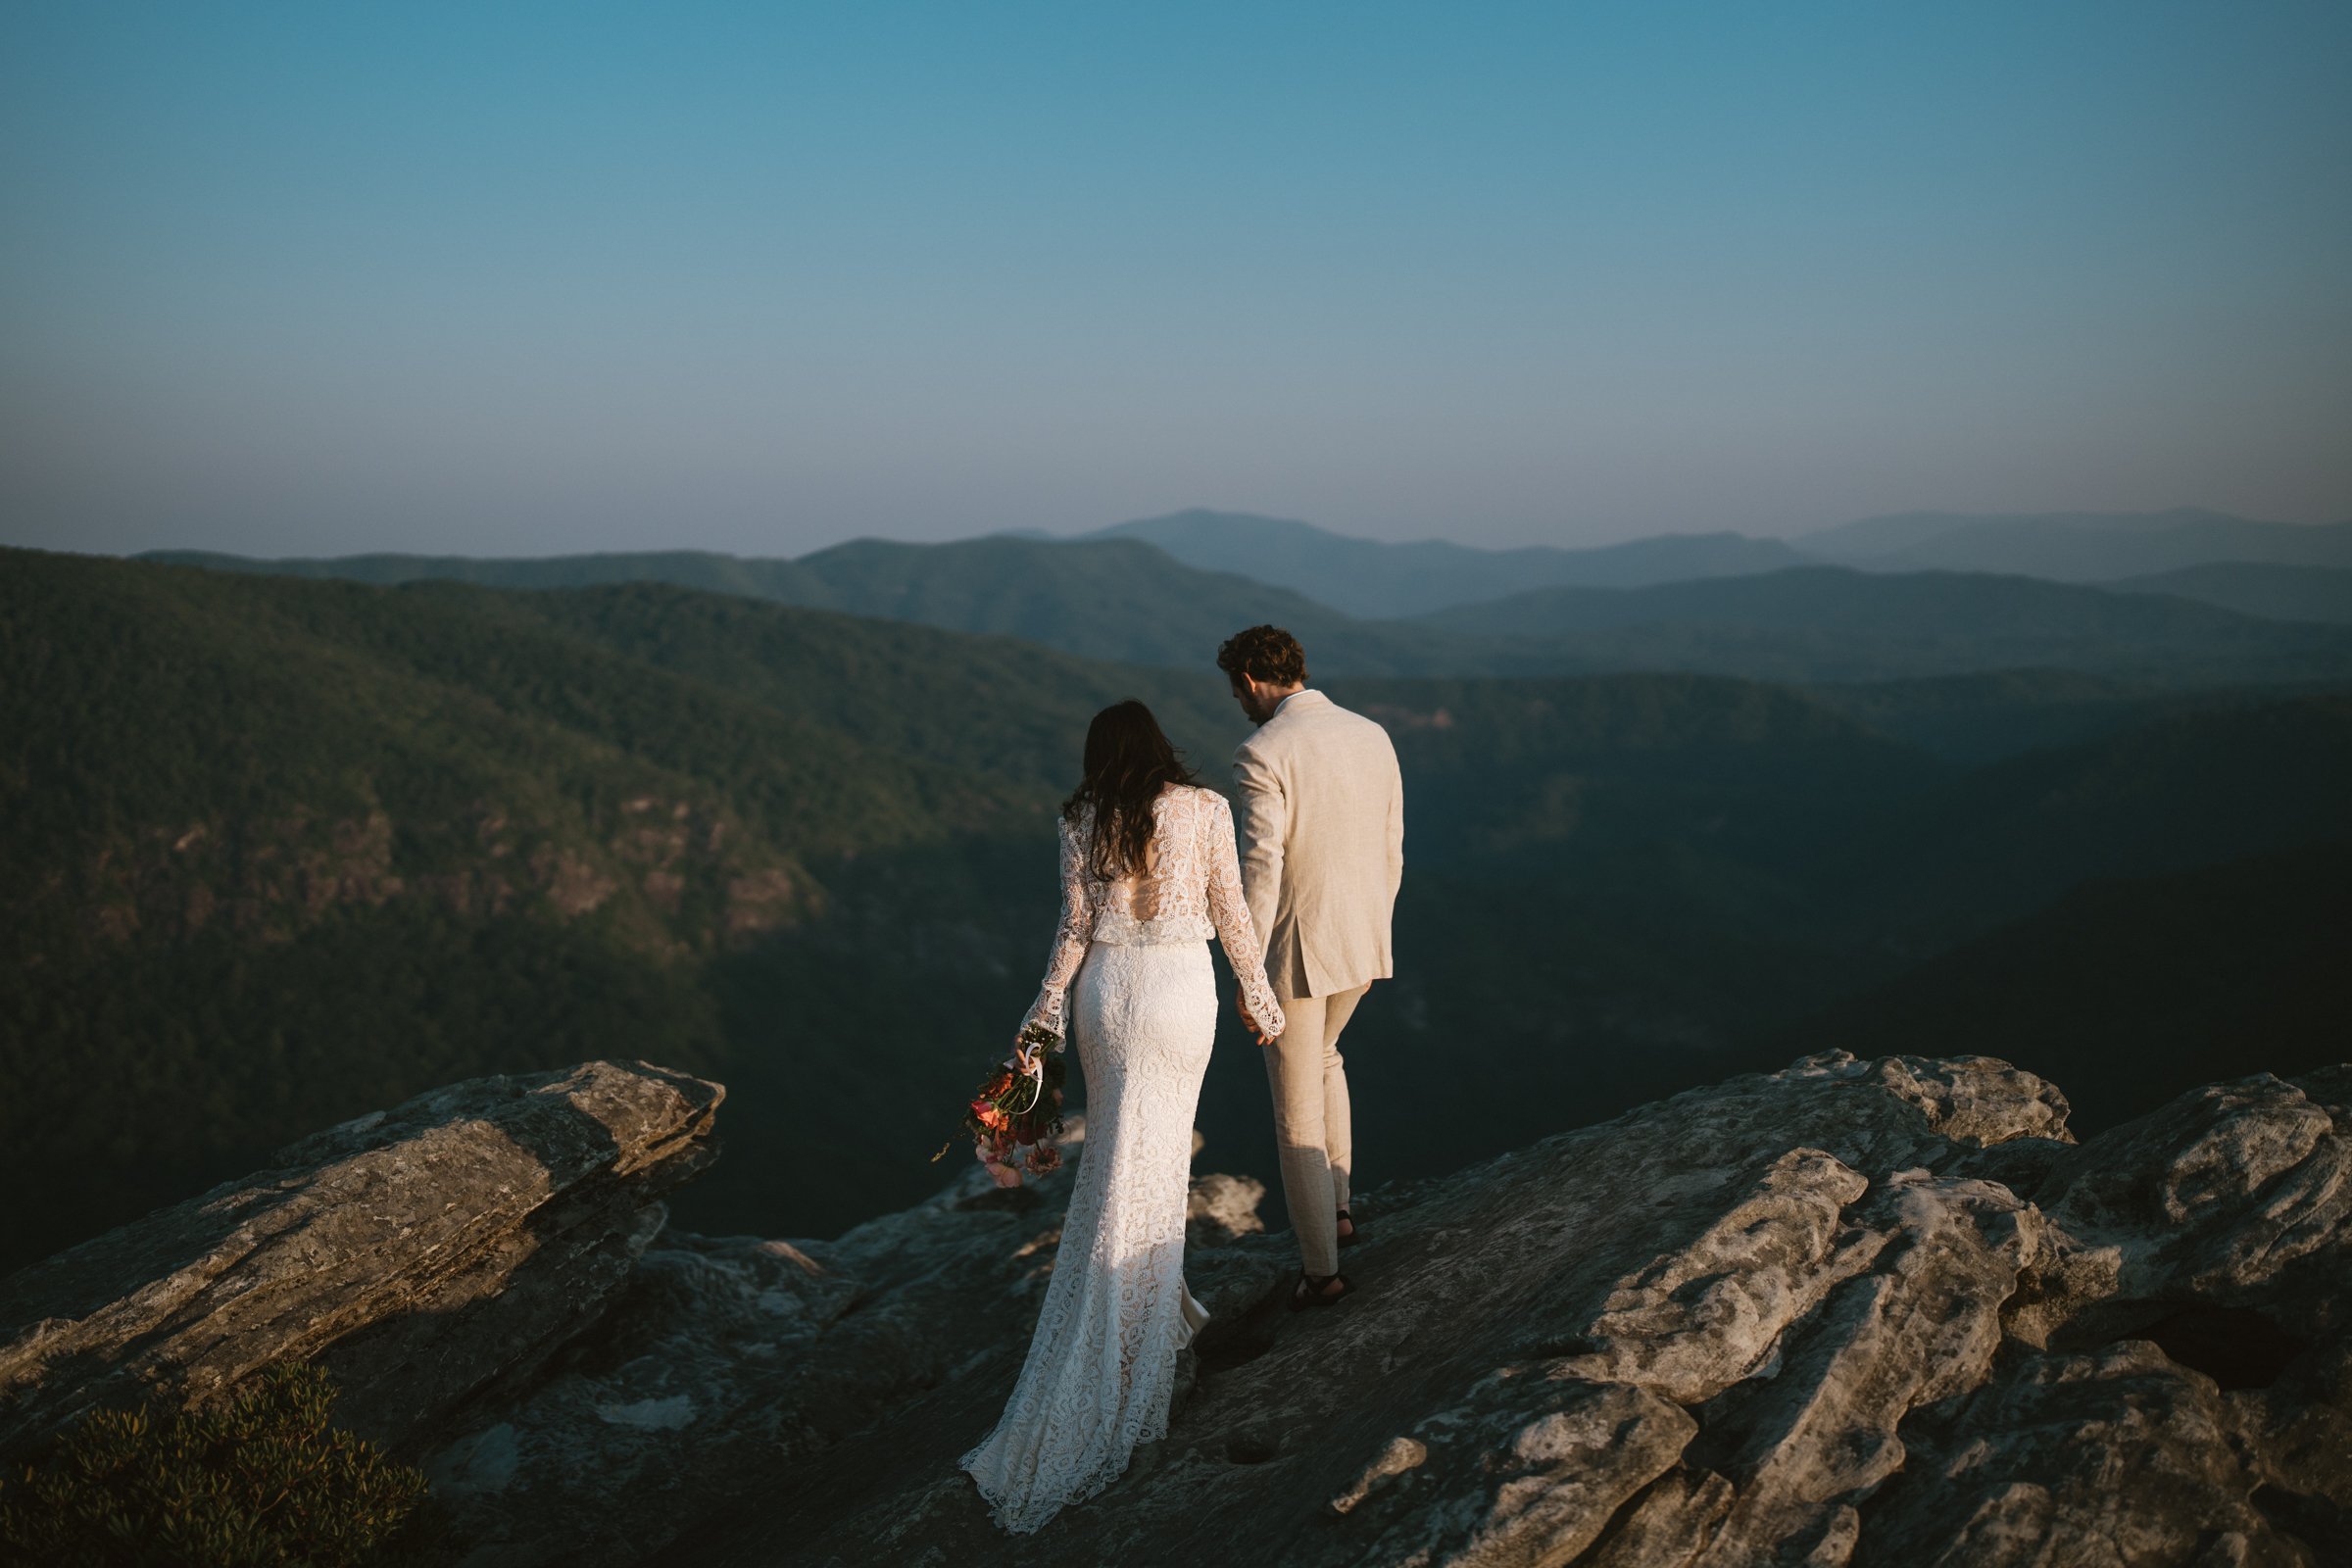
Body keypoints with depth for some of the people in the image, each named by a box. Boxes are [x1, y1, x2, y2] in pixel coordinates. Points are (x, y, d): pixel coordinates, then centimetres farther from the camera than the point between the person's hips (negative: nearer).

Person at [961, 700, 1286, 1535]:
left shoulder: (1082, 820, -1)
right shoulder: (1206, 809, -5)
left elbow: (1074, 926, 0)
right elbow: (1231, 912, -2)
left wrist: (1046, 1011, 9)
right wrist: (1260, 996, 10)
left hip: (1104, 989, 2)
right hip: (1178, 987, -2)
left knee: (1114, 1159, 18)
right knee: (1152, 1163, 5)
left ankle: (1161, 1309, 30)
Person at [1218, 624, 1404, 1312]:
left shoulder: (1262, 754, -19)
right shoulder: (1372, 737, 3)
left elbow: (1261, 870, -21)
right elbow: (1390, 851, 8)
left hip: (1295, 947, -7)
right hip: (1361, 941, 7)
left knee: (1297, 1108, 7)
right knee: (1320, 1056, 32)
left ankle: (1321, 1268, 16)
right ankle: (1336, 1207, 33)